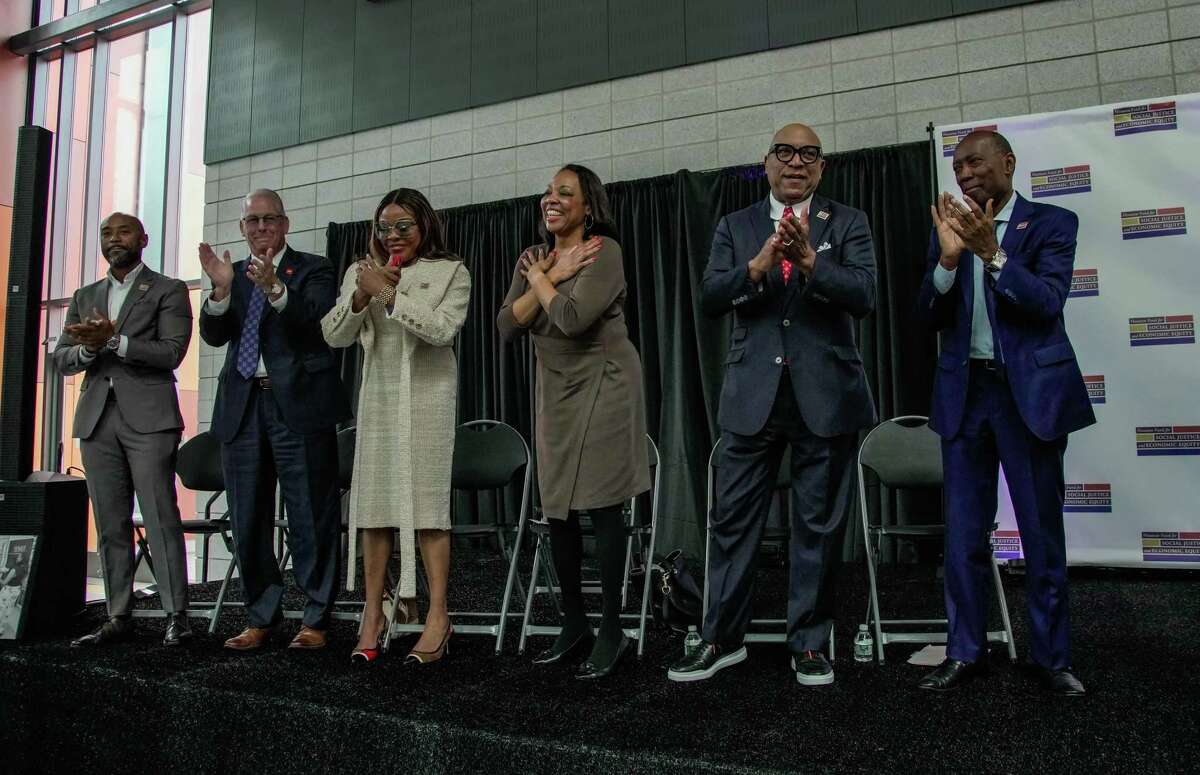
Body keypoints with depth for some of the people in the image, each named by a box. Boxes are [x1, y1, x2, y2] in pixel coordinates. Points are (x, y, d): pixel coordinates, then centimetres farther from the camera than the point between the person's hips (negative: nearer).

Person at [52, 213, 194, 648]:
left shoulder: (168, 291, 6)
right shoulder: (84, 297, 21)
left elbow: (172, 351, -8)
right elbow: (61, 359, 14)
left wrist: (114, 341, -17)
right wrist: (89, 348, -7)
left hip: (148, 419, -5)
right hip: (97, 420, 5)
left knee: (160, 519, -8)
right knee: (110, 525, 6)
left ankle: (176, 617, -4)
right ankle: (118, 618, 11)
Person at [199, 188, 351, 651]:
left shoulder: (312, 270, 4)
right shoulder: (232, 275, 15)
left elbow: (316, 322, -14)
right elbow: (214, 336, 2)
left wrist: (274, 288, -29)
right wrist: (221, 289, -14)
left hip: (298, 405, -4)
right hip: (242, 407, 5)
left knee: (311, 519, -2)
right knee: (247, 522, 9)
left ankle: (315, 620, 8)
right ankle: (260, 618, 21)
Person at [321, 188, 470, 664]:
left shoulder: (450, 272, 3)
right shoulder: (361, 272, 14)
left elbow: (442, 329, -12)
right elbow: (334, 336, 7)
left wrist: (387, 292, -13)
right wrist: (360, 295, -9)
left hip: (427, 397, -4)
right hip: (377, 397, 4)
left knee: (426, 503, -6)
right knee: (373, 503, 3)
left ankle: (437, 616, 0)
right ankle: (373, 615, 10)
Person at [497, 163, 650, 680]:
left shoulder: (604, 251, -11)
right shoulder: (533, 258, 10)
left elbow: (572, 318, -24)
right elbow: (507, 327, -1)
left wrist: (539, 278, -7)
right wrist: (549, 277, -8)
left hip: (602, 387, -7)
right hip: (555, 392, 7)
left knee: (602, 508, -4)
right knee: (558, 511, 8)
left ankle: (611, 632, 8)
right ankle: (574, 625, 22)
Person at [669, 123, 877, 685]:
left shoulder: (848, 223, 6)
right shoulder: (735, 227, 10)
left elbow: (864, 295, -8)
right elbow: (709, 299, -2)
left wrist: (809, 260, -24)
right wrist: (758, 266, -19)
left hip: (826, 394, -1)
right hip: (752, 394, 1)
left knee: (819, 526, 7)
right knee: (732, 520, 5)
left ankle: (810, 644, 21)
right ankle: (722, 639, 19)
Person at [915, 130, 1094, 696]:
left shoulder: (1051, 222, 1)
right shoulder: (948, 229, 9)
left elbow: (1048, 301, -13)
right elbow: (930, 316, 1)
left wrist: (992, 253, -23)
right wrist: (949, 258, -14)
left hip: (1031, 390, -3)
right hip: (964, 391, 3)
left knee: (1042, 528, 5)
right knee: (963, 531, 6)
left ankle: (1051, 656, 18)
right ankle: (965, 651, 16)